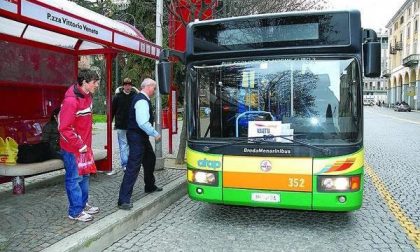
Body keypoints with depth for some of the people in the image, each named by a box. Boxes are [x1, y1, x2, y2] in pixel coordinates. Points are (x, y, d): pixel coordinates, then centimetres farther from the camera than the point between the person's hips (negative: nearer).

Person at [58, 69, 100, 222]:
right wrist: (80, 145, -19)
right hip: (72, 148, -9)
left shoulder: (87, 96, 4)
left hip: (84, 145, 9)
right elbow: (64, 128, -24)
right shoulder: (71, 100, -23)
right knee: (74, 178, 2)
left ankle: (83, 204, 34)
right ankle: (75, 212, 15)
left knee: (84, 176, 19)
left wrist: (86, 144, 14)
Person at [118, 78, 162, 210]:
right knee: (133, 167, -10)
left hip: (141, 136, 11)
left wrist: (152, 133, 17)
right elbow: (143, 123, -29)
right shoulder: (142, 101, -20)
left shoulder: (142, 99, 13)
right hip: (137, 137, -11)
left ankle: (150, 186, 45)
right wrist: (155, 134, -18)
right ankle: (123, 200, -6)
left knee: (150, 159, 25)